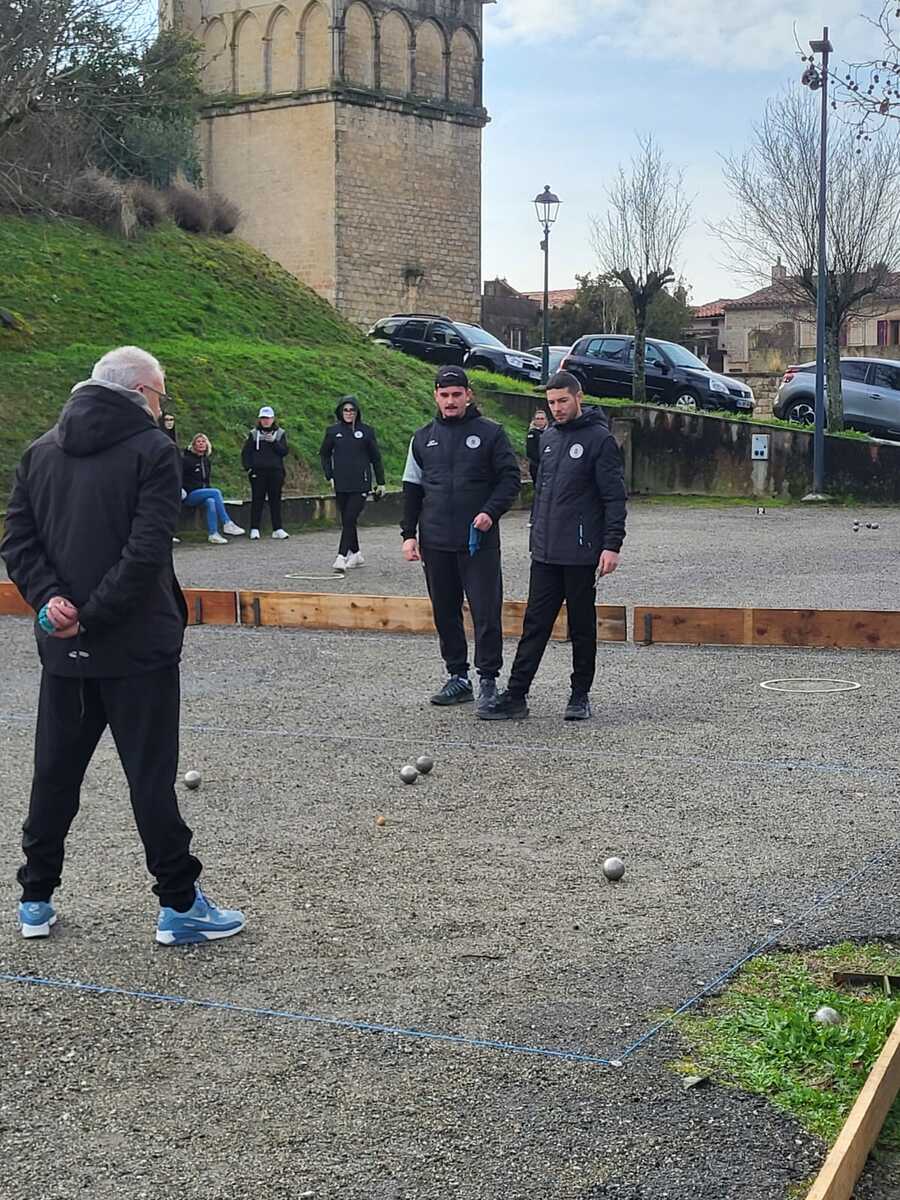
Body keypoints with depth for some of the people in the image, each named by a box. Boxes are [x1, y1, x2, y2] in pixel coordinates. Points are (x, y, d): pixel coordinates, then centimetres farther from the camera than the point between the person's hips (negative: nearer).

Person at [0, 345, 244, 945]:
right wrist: (93, 616, -14)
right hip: (138, 647, -5)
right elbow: (146, 552, -19)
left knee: (55, 774, 14)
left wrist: (49, 597, -7)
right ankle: (180, 905, 8)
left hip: (64, 649, 5)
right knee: (152, 777, 1)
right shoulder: (153, 449, -9)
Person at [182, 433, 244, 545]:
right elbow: (180, 479, -8)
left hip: (203, 492, 6)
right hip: (190, 495, -6)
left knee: (211, 501, -31)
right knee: (216, 492, -28)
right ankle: (227, 524, -29)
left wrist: (206, 488, 9)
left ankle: (213, 534, -36)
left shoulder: (206, 460, 17)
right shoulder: (187, 459, -4)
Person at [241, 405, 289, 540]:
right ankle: (254, 530, 1)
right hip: (258, 472, -1)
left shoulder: (280, 434, 9)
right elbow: (246, 452, 5)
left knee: (275, 500, 4)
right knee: (257, 500, -2)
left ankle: (277, 529, 8)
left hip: (275, 472, 1)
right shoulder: (254, 434, 7)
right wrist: (247, 467, -7)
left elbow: (284, 452, -1)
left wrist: (273, 442, -13)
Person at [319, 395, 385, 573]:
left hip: (361, 484, -3)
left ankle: (341, 557, -14)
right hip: (341, 485, 3)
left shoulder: (366, 431, 1)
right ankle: (356, 554, 24)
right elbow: (324, 454, 18)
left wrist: (380, 483, 8)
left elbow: (376, 458, 8)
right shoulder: (333, 431, 6)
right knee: (346, 521, 9)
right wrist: (329, 475, 7)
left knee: (350, 519, -12)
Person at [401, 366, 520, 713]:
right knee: (445, 613, 9)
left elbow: (510, 478, 0)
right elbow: (412, 489, 15)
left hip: (480, 541, -4)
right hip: (436, 542, 4)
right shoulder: (423, 438, 12)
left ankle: (488, 679, 3)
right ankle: (458, 677, 18)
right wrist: (409, 534, 7)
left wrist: (491, 512, -15)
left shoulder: (490, 433, 1)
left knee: (486, 612, -5)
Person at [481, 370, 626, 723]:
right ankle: (515, 695, 3)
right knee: (535, 624, 4)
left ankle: (580, 696, 16)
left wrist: (612, 545, -17)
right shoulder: (548, 439, 14)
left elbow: (614, 497, -10)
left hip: (581, 554, -6)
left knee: (582, 627, 6)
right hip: (545, 554, 6)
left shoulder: (600, 439, -7)